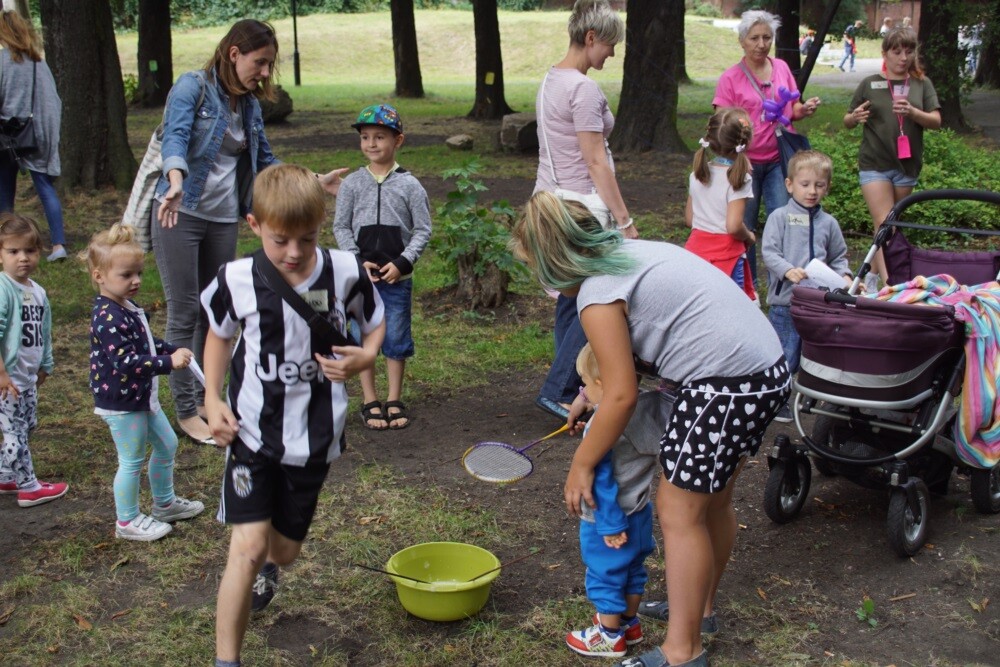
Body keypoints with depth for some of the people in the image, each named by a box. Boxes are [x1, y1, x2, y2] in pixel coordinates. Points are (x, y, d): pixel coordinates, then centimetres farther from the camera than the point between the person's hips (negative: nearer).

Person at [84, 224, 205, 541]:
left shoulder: (127, 308, 6)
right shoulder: (108, 318, -26)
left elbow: (147, 342, 20)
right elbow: (126, 362, -31)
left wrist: (174, 350, 3)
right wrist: (169, 362, -30)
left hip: (141, 397, 10)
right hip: (121, 403, -10)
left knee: (167, 444, 21)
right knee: (132, 461, 3)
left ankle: (165, 503, 39)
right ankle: (128, 521, 21)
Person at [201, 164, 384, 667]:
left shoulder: (346, 273, -11)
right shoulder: (237, 280, -11)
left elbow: (375, 323, 7)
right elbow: (219, 334, 10)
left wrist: (364, 357, -14)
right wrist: (212, 399, -1)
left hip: (314, 437, 2)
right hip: (251, 432, -1)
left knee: (286, 547, 17)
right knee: (247, 546, -12)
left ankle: (268, 568, 56)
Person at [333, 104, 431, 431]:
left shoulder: (410, 185, -2)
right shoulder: (352, 183, 1)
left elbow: (423, 229, -1)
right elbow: (341, 226, 4)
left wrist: (401, 262, -12)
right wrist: (358, 262, -9)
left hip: (398, 277, -1)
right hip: (361, 277, 1)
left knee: (396, 338, 6)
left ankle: (394, 401, 19)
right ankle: (370, 402, 17)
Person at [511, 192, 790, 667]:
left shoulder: (597, 294, -12)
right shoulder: (631, 251, 15)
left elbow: (622, 397, -12)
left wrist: (580, 467, -1)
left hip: (725, 385, -10)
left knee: (679, 513, 0)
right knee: (712, 501, 23)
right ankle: (698, 604, 42)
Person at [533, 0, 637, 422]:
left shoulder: (551, 80, 12)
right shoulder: (583, 88, -17)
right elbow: (596, 162, -18)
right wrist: (625, 220, -15)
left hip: (551, 200, 10)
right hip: (582, 207, -10)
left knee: (571, 301, 14)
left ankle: (570, 394, 22)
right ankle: (555, 391, 1)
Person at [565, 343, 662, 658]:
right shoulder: (646, 409, -10)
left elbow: (602, 480, -25)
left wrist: (610, 524, -19)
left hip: (610, 520, -7)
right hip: (641, 514, 8)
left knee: (605, 576, 11)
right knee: (633, 571, 23)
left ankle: (610, 636, 25)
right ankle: (629, 622, 41)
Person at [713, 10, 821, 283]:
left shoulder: (781, 68, 7)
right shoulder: (730, 78, -3)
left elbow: (793, 110, 15)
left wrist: (805, 109, -7)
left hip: (778, 160, 2)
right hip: (746, 162, -2)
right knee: (744, 229, 4)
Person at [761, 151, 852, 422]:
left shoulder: (828, 222, 12)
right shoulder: (780, 217, -1)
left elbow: (838, 257, 19)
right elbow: (768, 251, -9)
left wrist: (844, 276, -1)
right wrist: (788, 270, -24)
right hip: (785, 301, -4)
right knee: (786, 355, -1)